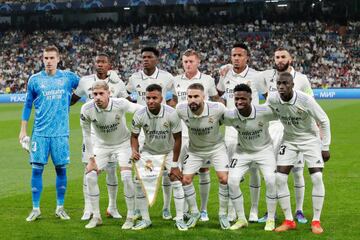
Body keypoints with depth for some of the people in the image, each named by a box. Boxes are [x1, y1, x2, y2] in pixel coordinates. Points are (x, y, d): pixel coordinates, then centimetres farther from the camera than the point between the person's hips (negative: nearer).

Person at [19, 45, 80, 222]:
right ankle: (36, 209, 8)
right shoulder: (35, 79, 4)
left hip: (61, 132, 0)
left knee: (61, 169, 4)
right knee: (37, 169, -2)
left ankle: (60, 207, 16)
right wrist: (23, 130, 8)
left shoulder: (69, 77, 3)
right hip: (40, 132, 0)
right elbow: (28, 105, 10)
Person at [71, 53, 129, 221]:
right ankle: (88, 208, 5)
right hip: (91, 131, 0)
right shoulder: (85, 81, 3)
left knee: (111, 170, 3)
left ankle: (112, 207, 17)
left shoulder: (117, 83, 1)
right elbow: (72, 99, 15)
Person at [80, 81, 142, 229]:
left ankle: (130, 217, -1)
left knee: (126, 177, -17)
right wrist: (91, 159, -7)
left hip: (123, 143, -3)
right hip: (101, 145, 3)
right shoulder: (87, 109, -22)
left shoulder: (120, 104, -30)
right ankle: (96, 217, 6)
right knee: (90, 176, -9)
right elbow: (86, 134, -8)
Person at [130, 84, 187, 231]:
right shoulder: (139, 115, -23)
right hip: (148, 151, 1)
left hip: (169, 151, -1)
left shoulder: (171, 114, -27)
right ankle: (145, 219, 6)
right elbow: (134, 136, -5)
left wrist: (174, 164, -14)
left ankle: (180, 219, 3)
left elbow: (177, 138, -16)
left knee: (176, 181, -9)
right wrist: (134, 150, -27)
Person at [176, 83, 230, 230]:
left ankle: (223, 214, 6)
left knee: (224, 179, -13)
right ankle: (194, 213, 17)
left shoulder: (217, 109, -31)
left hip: (216, 147, -2)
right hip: (195, 150, 2)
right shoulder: (181, 110, -26)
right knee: (186, 179, -3)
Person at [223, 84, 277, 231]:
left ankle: (271, 219, 3)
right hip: (243, 151, 2)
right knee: (232, 181, -12)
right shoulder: (230, 116, -24)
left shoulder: (264, 112, -29)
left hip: (264, 149, -2)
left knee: (271, 181, -18)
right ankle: (241, 219, 7)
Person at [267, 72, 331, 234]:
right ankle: (289, 221, 4)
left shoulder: (305, 100, -26)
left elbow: (324, 121, -14)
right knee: (279, 177, -7)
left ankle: (316, 221, -1)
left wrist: (325, 147, -12)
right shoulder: (272, 99, -17)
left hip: (310, 139, -3)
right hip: (289, 140, 3)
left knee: (317, 177, -15)